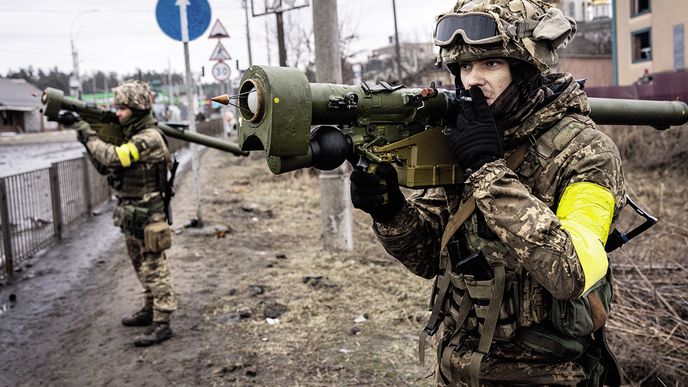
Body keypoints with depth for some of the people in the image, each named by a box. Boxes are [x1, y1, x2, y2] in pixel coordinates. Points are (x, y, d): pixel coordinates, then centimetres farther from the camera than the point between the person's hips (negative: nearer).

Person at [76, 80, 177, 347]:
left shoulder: (149, 138, -19)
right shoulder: (130, 136, 11)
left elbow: (114, 158, -29)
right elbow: (104, 167, 14)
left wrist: (90, 136, -15)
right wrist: (89, 140, 1)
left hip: (147, 215, -10)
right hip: (130, 214, 10)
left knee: (155, 267, -4)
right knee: (142, 266, 19)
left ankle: (162, 323, 2)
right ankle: (150, 309, 33)